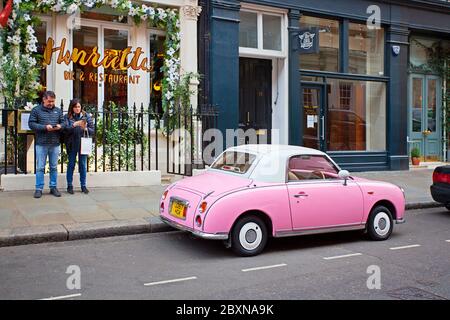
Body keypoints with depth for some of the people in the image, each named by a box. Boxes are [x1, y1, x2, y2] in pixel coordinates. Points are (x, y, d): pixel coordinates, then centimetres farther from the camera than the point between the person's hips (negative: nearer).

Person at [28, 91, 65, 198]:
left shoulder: (58, 110, 11)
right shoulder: (36, 110, 0)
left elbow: (63, 122, 15)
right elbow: (31, 124, -5)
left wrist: (60, 126, -9)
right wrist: (44, 127, -17)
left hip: (55, 144, 3)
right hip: (41, 144, -3)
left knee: (54, 167, 10)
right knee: (40, 167, 0)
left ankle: (53, 187, 19)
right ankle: (39, 189, 8)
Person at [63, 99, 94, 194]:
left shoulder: (86, 116, 4)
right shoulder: (67, 117, 1)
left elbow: (92, 130, 2)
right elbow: (65, 130, -9)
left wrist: (85, 129, -17)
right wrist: (74, 125, -22)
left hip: (83, 144, 1)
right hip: (72, 145, -1)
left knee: (83, 165, 6)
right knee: (71, 164, 7)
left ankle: (83, 186, 16)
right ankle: (70, 186, 17)